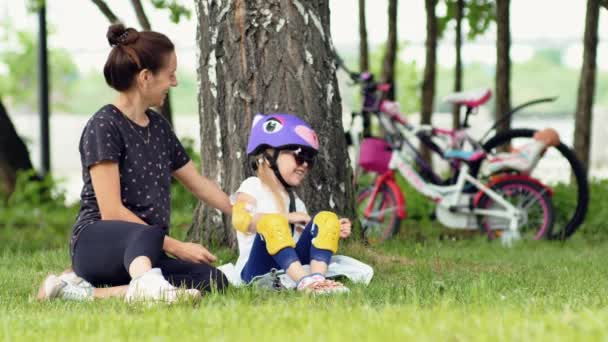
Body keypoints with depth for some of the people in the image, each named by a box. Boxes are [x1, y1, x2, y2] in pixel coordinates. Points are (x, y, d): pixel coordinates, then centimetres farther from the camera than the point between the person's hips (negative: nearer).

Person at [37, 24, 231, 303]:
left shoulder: (158, 127, 15)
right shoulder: (104, 126, -9)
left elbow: (199, 185, 28)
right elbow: (111, 212, -16)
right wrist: (174, 246, -15)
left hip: (146, 255, 8)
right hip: (98, 244, -7)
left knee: (212, 280, -23)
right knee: (149, 234, -40)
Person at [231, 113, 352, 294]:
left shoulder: (296, 202, 26)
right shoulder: (253, 186, 7)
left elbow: (307, 242, 19)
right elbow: (240, 220, -13)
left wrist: (333, 233, 1)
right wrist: (287, 218, -12)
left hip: (290, 269, 6)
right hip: (257, 271, -6)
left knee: (326, 219, -7)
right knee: (272, 222, -31)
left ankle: (317, 278, -31)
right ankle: (304, 281, -47)